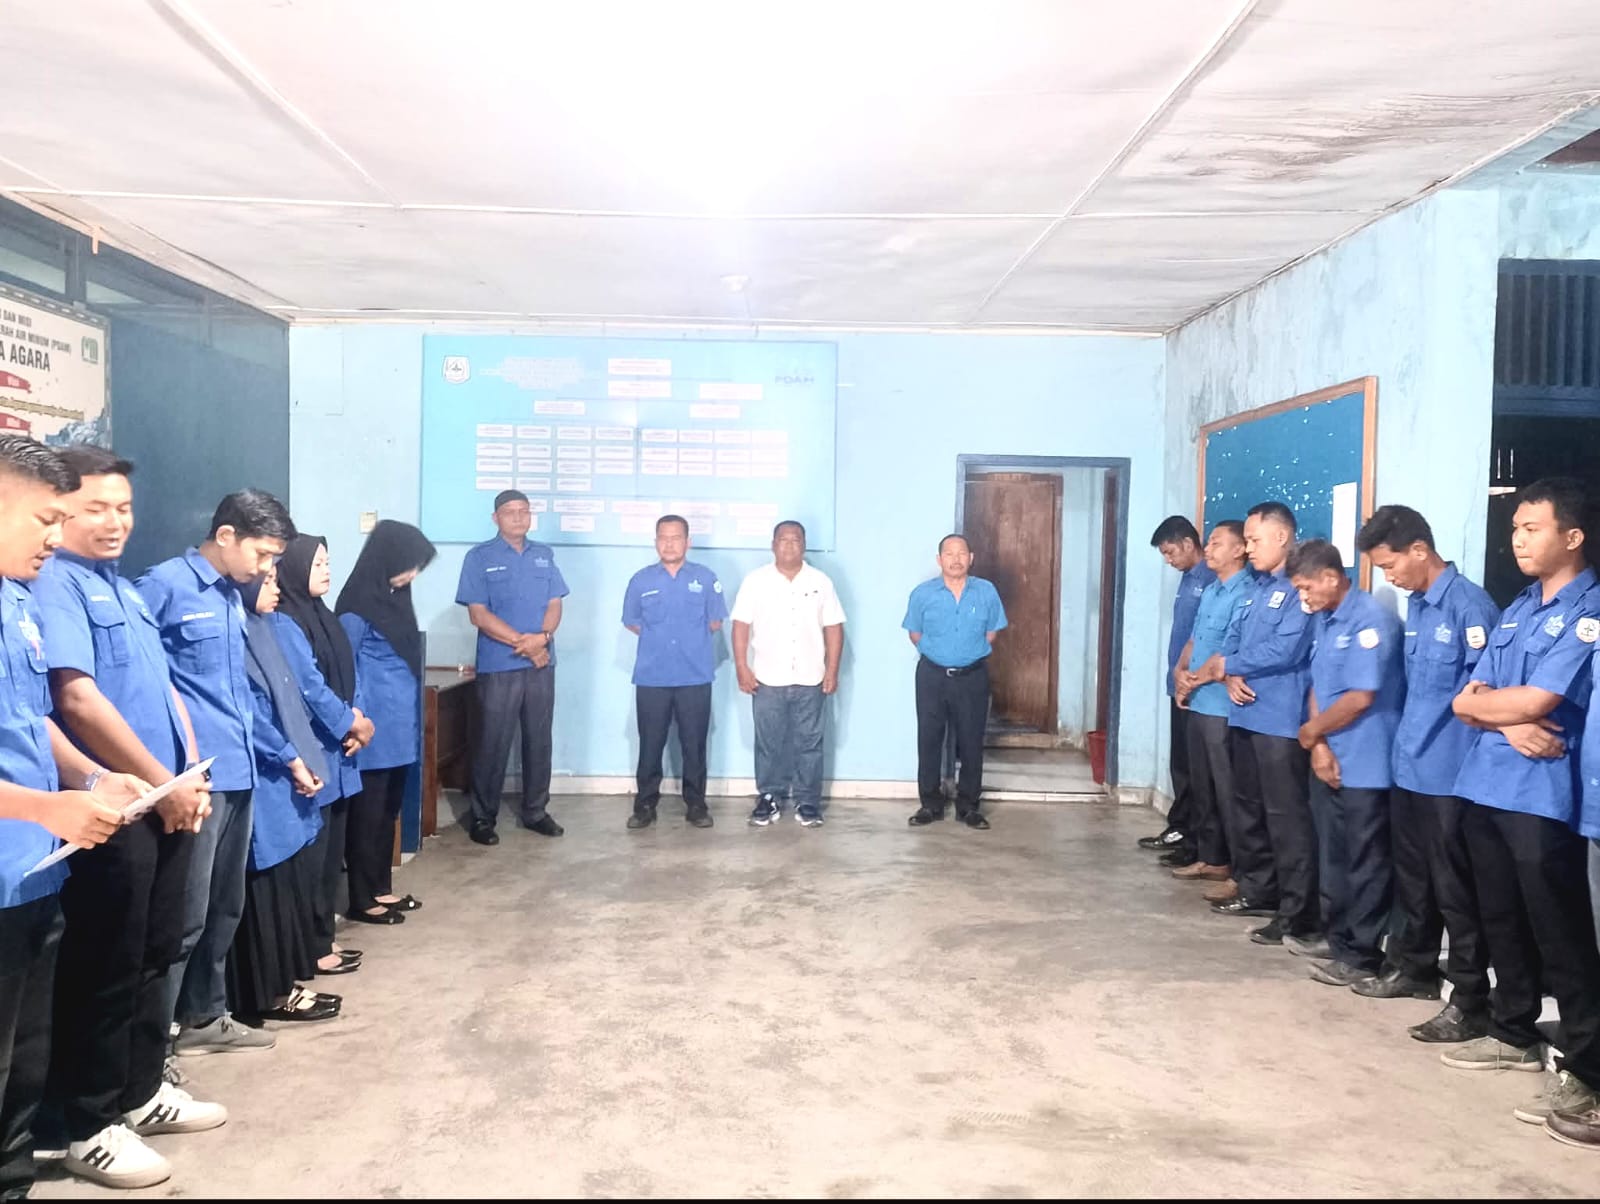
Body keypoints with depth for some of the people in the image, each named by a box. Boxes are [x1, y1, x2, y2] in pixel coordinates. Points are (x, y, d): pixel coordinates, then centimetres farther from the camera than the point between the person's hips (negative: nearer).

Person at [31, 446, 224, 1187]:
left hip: (168, 805, 9)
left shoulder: (125, 590, 17)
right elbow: (79, 699, -20)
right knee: (106, 969, 3)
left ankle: (141, 1091, 32)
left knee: (155, 957, 17)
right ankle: (88, 1126, 18)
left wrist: (192, 777, 6)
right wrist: (163, 783, -15)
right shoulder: (54, 584, -11)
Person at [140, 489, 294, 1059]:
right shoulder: (164, 585, -11)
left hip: (237, 771, 9)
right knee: (187, 912, -2)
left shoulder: (233, 597, 15)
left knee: (225, 906, 18)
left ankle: (204, 1018, 32)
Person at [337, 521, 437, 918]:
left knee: (389, 810, 16)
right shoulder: (359, 605, -15)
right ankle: (362, 898, 13)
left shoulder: (394, 596, 11)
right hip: (376, 726, -9)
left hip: (400, 724, 9)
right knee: (367, 812, 2)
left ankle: (382, 889, 26)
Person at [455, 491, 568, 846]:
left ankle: (535, 811, 21)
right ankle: (482, 817, 11)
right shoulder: (480, 557, -3)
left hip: (542, 664, 4)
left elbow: (555, 604, 7)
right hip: (498, 666, -4)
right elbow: (478, 614, -9)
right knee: (493, 743, 0)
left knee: (539, 740, 10)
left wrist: (542, 638, -13)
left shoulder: (544, 555, 11)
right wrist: (522, 642, -15)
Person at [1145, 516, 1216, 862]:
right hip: (1181, 685, 9)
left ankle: (1196, 842, 6)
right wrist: (1178, 672, 9)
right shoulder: (1188, 578, 14)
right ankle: (1179, 829, 27)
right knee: (1179, 762, 16)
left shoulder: (1211, 579, -15)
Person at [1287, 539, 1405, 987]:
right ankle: (1338, 937, 32)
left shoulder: (1372, 620, -16)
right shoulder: (1322, 620, 10)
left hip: (1365, 765, -8)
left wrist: (1310, 731, -7)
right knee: (1333, 858, 18)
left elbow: (1360, 698, -20)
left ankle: (1363, 955, 14)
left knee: (1366, 863, 3)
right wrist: (1319, 745, -4)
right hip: (1328, 761, 8)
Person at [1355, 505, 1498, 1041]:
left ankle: (1471, 1003, 11)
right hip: (1408, 764, 8)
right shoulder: (1414, 606, 10)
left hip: (1449, 772, -8)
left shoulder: (1470, 605, -17)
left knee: (1455, 888, 0)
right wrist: (1409, 737, 16)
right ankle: (1412, 968, 35)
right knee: (1411, 876, 19)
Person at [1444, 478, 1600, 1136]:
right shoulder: (1516, 611, 14)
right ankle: (1514, 1036, 31)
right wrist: (1511, 723, -11)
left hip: (1542, 797, -8)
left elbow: (1536, 702, -19)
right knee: (1503, 922, 17)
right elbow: (1466, 701, 9)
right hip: (1486, 787, 8)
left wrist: (1483, 700, 0)